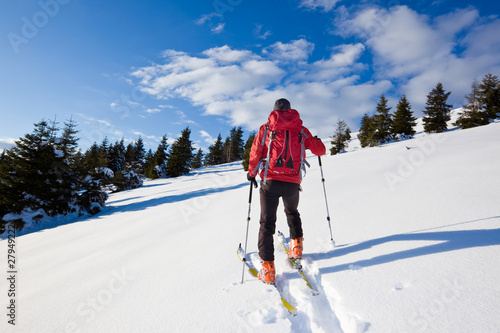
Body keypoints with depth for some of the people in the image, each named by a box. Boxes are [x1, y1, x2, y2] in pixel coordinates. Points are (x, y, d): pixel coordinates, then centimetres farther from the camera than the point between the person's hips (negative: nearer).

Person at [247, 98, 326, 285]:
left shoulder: (265, 128, 5)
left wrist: (251, 173, 17)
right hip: (292, 183, 2)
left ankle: (268, 268, 1)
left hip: (270, 181, -2)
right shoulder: (301, 131, 8)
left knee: (267, 223, 5)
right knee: (292, 213, 31)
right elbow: (321, 151, 13)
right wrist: (317, 142, 36)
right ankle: (296, 245, 29)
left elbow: (255, 154, 2)